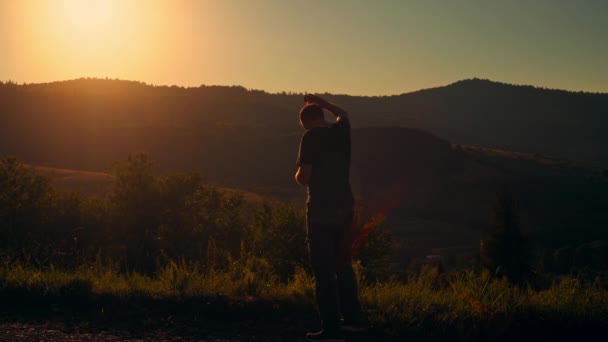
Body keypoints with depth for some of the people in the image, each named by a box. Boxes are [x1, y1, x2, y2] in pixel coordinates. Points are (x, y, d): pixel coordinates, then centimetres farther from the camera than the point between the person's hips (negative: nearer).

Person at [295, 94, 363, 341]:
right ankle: (352, 318, 27)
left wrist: (297, 175, 6)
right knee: (343, 265, 19)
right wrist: (321, 102, 37)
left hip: (321, 211, -7)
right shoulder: (341, 130, 7)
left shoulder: (310, 138, -12)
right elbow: (342, 113, 32)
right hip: (345, 207, 7)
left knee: (324, 271, -2)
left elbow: (304, 177, -15)